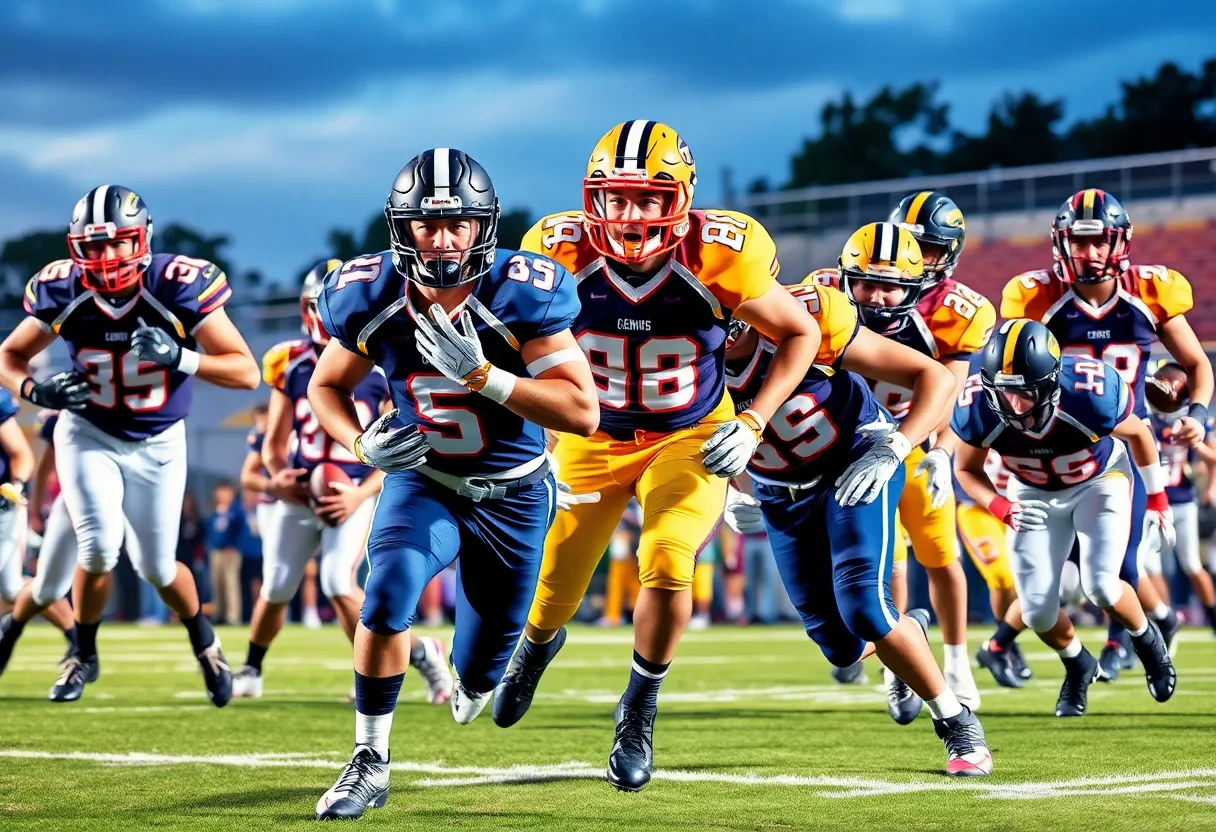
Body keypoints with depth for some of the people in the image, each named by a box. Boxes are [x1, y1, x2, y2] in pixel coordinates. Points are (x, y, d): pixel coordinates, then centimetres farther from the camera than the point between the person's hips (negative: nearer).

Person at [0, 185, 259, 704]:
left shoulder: (180, 287, -24)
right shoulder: (62, 292, -18)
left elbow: (246, 372, -22)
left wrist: (179, 357, -38)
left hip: (157, 444, 0)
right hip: (89, 436, 1)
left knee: (157, 567, 4)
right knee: (100, 549, -17)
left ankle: (203, 641, 36)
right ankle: (83, 654, 10)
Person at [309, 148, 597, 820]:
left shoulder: (519, 297, -25)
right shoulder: (372, 298, -16)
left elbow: (583, 413, -28)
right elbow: (326, 387, 2)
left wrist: (480, 373, -37)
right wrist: (362, 444, -18)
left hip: (511, 496, -1)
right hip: (422, 483, 1)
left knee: (479, 675, 10)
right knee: (388, 595, -30)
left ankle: (470, 683, 51)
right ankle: (370, 762, -14)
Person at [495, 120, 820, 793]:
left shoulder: (718, 256, -25)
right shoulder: (562, 255, -22)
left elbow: (800, 334, -9)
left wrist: (753, 423, -18)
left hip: (690, 438, -2)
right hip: (593, 437, 2)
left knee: (667, 566, -24)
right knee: (555, 586, 11)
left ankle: (638, 713, 3)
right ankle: (537, 643, 53)